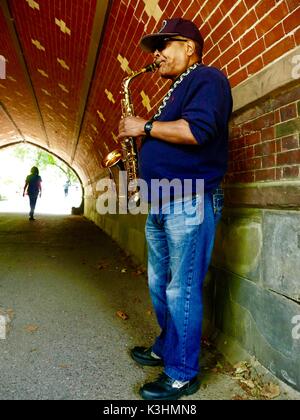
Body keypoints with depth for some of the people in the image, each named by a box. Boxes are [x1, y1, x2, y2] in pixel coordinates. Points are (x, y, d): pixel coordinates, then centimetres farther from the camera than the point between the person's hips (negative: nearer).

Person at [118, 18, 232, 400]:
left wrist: (145, 127, -11)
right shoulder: (175, 92, 26)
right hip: (159, 204, 10)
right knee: (159, 285, 16)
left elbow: (198, 130, -21)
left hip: (189, 203, -10)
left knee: (181, 290, -4)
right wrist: (139, 137, 12)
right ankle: (166, 348, 33)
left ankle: (182, 375, 11)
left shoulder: (207, 78, -3)